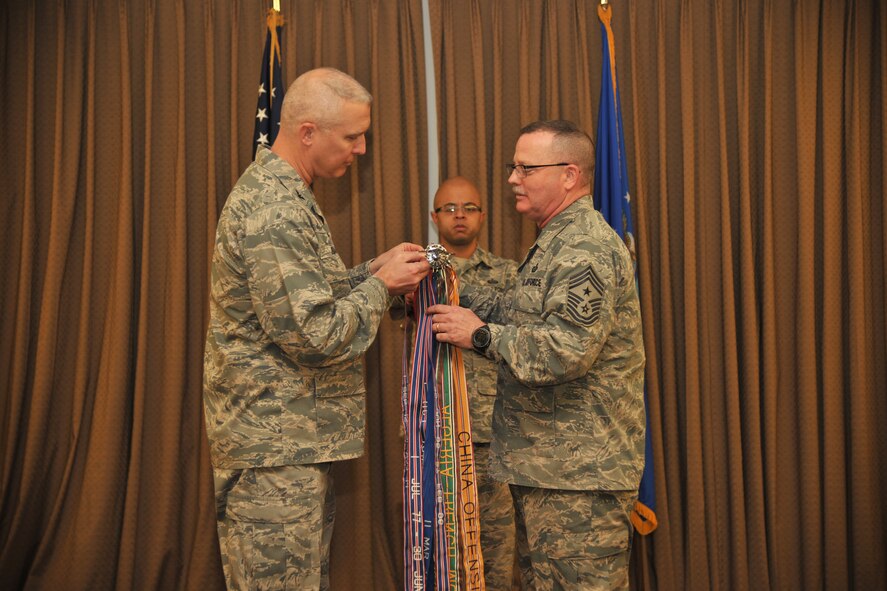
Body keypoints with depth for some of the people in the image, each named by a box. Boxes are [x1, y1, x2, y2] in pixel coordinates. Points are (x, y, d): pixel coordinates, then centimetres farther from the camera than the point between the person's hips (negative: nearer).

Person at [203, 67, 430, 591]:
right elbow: (312, 335, -24)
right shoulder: (273, 212, -21)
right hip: (275, 447, -10)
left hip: (295, 437, 10)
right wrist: (380, 285, -11)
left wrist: (373, 269, 7)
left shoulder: (277, 192, 13)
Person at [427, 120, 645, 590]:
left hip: (579, 470, -11)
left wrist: (481, 335, -20)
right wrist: (457, 294, 7)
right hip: (546, 463, 11)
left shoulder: (587, 249, -18)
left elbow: (568, 349, -28)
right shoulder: (556, 242, 18)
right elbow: (520, 311, 19)